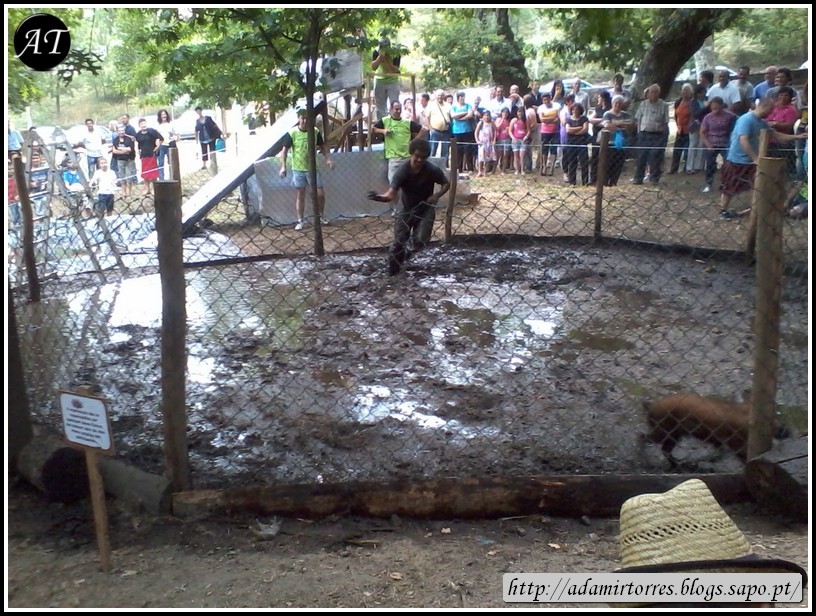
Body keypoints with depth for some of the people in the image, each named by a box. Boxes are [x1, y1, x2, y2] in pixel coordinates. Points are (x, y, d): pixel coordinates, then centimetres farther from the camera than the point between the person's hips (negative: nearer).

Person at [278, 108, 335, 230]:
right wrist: (283, 166, -16)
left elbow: (322, 146, 10)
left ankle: (320, 216, 25)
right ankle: (300, 221, 14)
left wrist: (328, 158, -5)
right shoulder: (292, 133, -10)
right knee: (300, 196, 5)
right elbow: (284, 150, -7)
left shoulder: (315, 132, -2)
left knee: (320, 194, 2)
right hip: (298, 170, -2)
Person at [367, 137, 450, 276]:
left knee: (419, 241, -13)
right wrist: (380, 197, -57)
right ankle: (393, 271, 17)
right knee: (399, 242, -4)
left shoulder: (432, 170, -21)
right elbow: (391, 194, -34)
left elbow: (446, 184, -1)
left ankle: (405, 253, 22)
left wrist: (437, 196, -21)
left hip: (426, 210, 0)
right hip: (407, 209, 0)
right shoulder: (403, 171, -24)